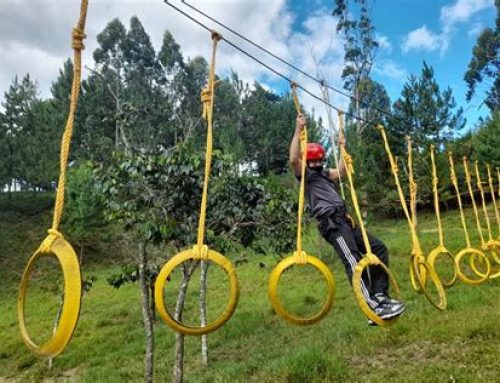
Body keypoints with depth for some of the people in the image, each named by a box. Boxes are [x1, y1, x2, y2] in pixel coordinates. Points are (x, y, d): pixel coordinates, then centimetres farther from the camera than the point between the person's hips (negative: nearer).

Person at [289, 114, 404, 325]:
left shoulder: (323, 174, 29)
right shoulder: (305, 174, 4)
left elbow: (341, 171, 39)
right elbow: (293, 159, -15)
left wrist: (342, 147, 39)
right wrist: (298, 130, -15)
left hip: (344, 221, 10)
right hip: (332, 223, -9)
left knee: (378, 247, 8)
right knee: (354, 262, -21)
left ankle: (379, 295, 9)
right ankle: (374, 308, -26)